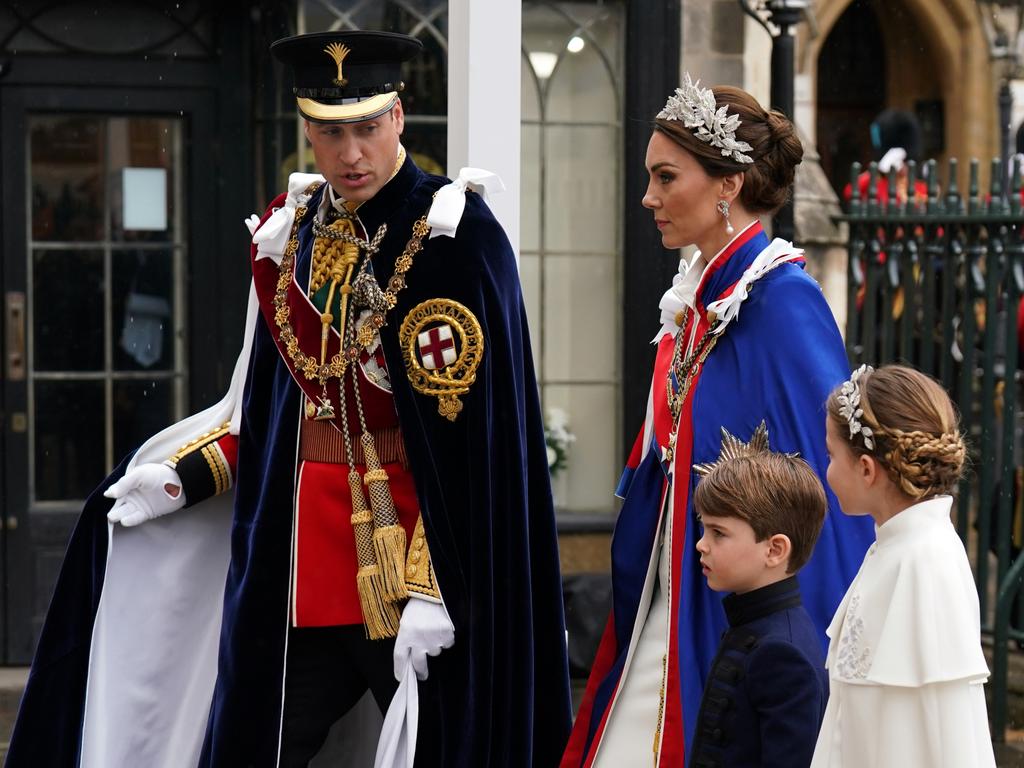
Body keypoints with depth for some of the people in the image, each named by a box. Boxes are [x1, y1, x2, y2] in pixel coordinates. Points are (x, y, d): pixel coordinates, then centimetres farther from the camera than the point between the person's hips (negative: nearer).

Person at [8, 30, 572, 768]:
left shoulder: (454, 236, -13)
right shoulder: (292, 233, 7)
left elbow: (471, 434, -17)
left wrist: (433, 588, -21)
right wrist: (184, 478, 8)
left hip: (422, 548, -6)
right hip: (303, 556, 6)